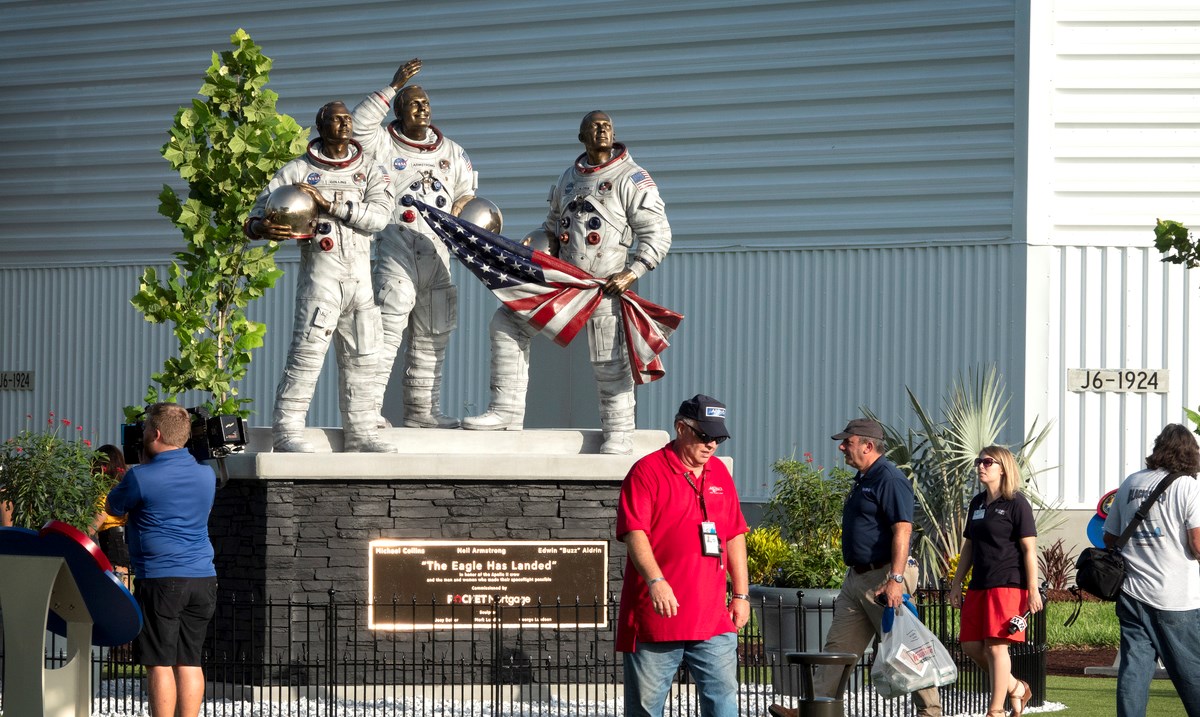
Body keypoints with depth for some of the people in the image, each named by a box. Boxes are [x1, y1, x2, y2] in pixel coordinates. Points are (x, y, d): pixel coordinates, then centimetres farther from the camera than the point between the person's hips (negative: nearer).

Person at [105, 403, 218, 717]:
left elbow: (112, 507, 8)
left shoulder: (141, 477, -10)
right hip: (203, 579, 6)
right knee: (189, 662, 9)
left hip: (160, 579, -6)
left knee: (160, 664, -3)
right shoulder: (207, 475, 9)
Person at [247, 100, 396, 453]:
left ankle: (360, 431, 17)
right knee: (308, 349, -16)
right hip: (320, 269, -4)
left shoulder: (371, 172, 12)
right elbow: (257, 217, 5)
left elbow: (378, 216, -6)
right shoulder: (298, 170, 6)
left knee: (360, 357, 8)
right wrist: (262, 228, -20)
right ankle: (287, 430, -15)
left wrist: (329, 202, -15)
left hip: (360, 275, 4)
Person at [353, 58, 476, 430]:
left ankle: (422, 410, 13)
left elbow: (467, 193, 25)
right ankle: (368, 408, -16)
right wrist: (393, 87, -17)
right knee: (388, 330, -15)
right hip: (397, 251, -6)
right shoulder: (384, 145, 4)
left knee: (431, 337, 7)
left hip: (437, 252, 6)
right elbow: (359, 123, -15)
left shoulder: (451, 152, 19)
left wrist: (460, 211, 2)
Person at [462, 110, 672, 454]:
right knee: (506, 323, 1)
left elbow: (657, 234, -8)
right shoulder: (569, 177, 15)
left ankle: (619, 433, 10)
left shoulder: (632, 179, -4)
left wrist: (631, 273, -18)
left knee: (609, 361, -6)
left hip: (605, 285, -6)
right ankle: (507, 411, 4)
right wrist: (539, 244, 9)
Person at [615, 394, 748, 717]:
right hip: (656, 617, -5)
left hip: (713, 618, 5)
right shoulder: (647, 471, -4)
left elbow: (735, 536, 20)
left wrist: (741, 594, 15)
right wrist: (655, 581, -28)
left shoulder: (719, 472, 15)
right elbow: (634, 533, -14)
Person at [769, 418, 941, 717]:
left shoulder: (889, 479, -14)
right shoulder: (862, 480, 17)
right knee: (838, 646, 6)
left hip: (883, 577, -10)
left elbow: (902, 530, -22)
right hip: (857, 577, 10)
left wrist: (896, 579, -29)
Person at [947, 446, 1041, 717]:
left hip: (1008, 584, -8)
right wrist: (956, 584, 16)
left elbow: (1029, 549, -9)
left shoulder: (1016, 504, -6)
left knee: (996, 645, -10)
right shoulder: (977, 504, 15)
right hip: (979, 586, 8)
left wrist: (1033, 590, -14)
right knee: (971, 645, 5)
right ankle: (1016, 689, 22)